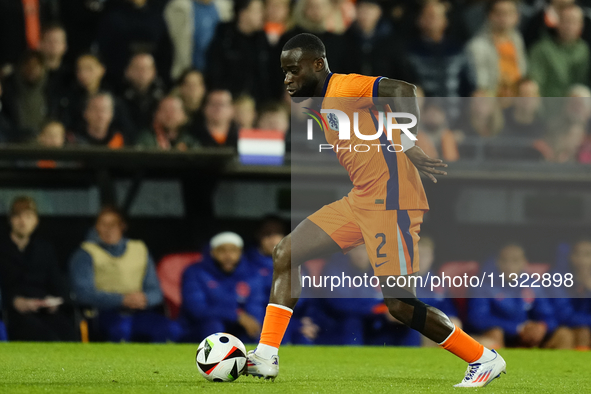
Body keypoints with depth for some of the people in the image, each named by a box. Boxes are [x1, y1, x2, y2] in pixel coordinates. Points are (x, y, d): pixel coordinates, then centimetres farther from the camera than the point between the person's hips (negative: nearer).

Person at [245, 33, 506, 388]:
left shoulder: (345, 87, -12)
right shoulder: (325, 104, 17)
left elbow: (402, 90, -26)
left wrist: (407, 145, -29)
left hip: (391, 202, -10)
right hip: (360, 201, 10)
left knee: (400, 304, -11)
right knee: (286, 254, 8)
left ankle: (484, 359, 3)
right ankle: (266, 357, 7)